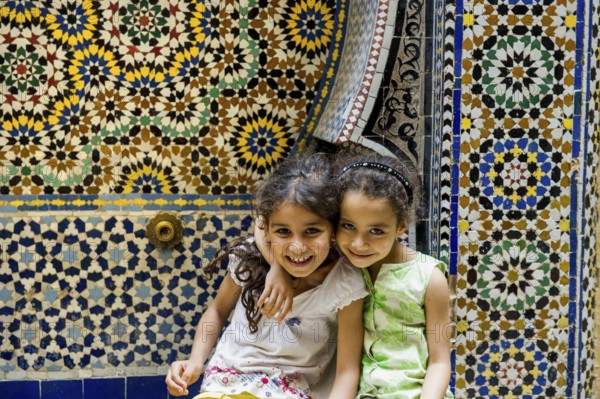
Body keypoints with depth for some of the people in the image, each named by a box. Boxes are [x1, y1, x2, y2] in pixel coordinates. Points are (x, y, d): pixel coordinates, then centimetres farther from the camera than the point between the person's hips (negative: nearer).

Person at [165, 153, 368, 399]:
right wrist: (195, 361, -6)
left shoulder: (345, 285, -17)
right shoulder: (249, 258, -9)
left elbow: (348, 370, -15)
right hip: (229, 376, -1)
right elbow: (218, 311, 9)